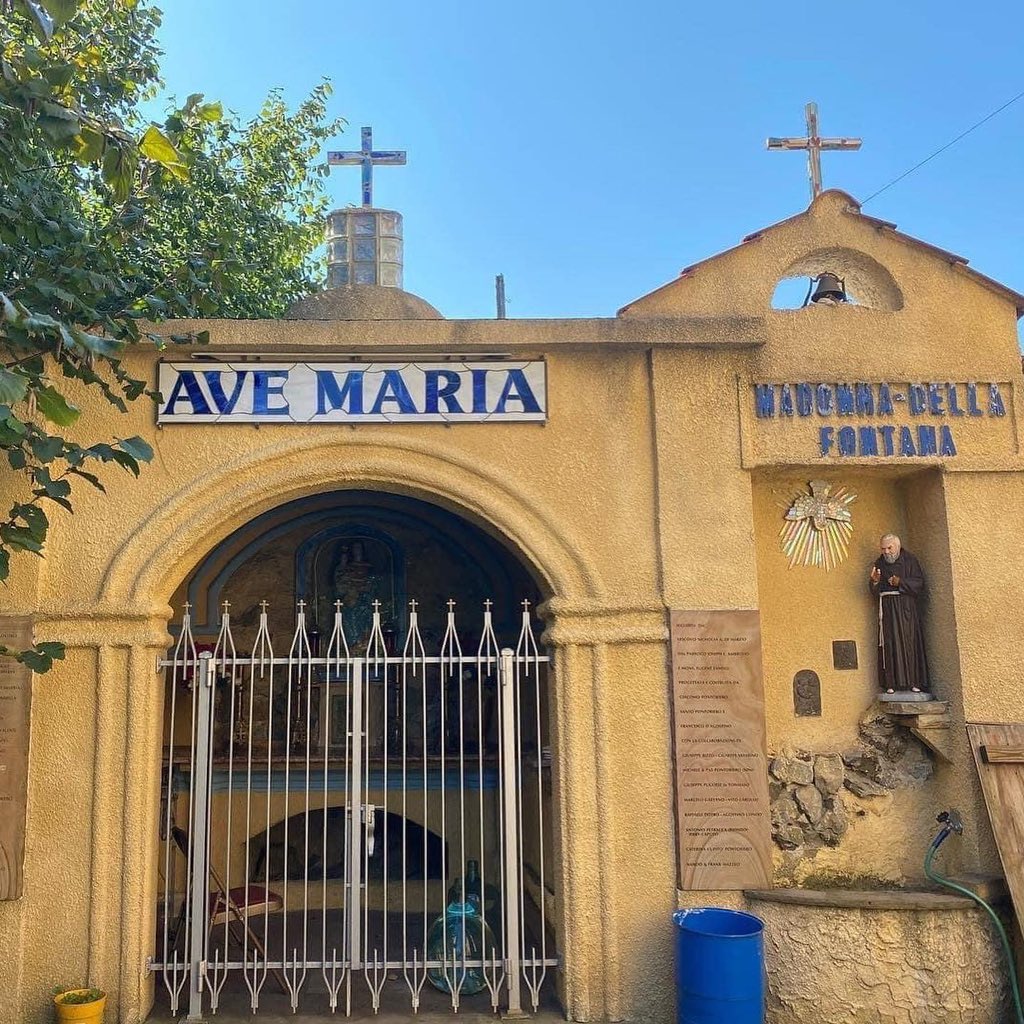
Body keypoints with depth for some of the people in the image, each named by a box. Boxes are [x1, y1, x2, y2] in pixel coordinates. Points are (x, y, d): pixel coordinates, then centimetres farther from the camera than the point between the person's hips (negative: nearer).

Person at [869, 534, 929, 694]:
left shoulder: (909, 560, 2)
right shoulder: (879, 563, 10)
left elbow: (919, 582, -6)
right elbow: (875, 591, 6)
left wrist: (900, 582, -19)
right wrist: (874, 581, -16)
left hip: (906, 606, -2)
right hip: (887, 607, 2)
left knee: (909, 640, -5)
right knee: (890, 642, -4)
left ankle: (914, 682, -2)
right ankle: (891, 683, -7)